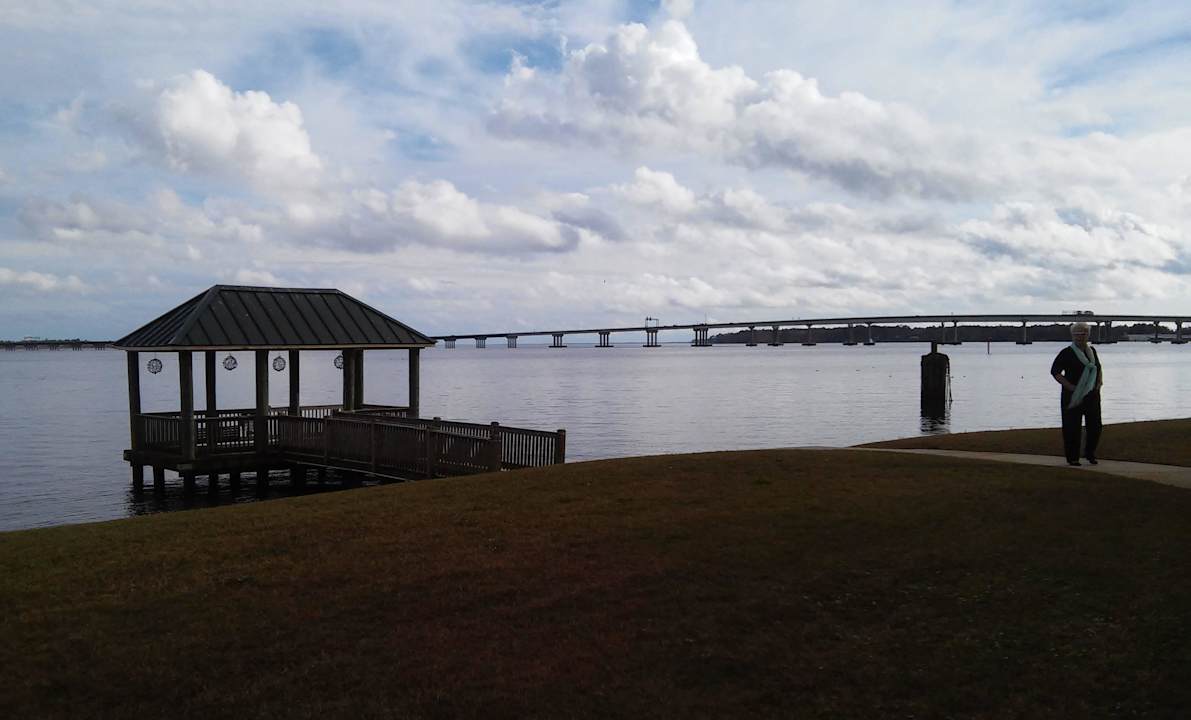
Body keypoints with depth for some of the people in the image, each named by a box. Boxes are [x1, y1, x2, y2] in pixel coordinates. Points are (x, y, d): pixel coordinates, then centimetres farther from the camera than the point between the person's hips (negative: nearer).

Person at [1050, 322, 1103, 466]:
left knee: (1096, 425, 6)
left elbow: (1099, 368, 25)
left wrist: (1100, 381, 6)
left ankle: (1090, 452, 27)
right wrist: (1070, 386, -16)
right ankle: (1072, 458, 8)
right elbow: (1055, 371, -10)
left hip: (1092, 395, 5)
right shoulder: (1067, 353, -7)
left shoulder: (1092, 351, 11)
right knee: (1072, 428, -2)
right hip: (1073, 395, -5)